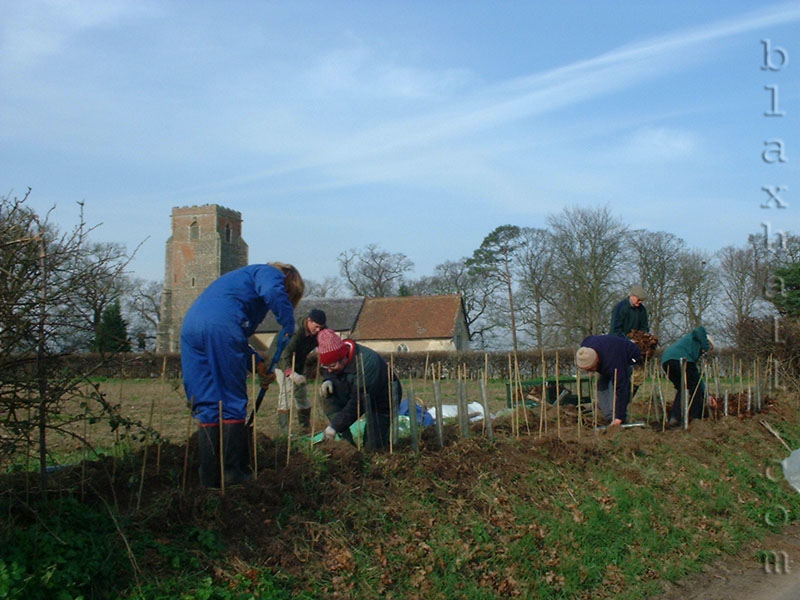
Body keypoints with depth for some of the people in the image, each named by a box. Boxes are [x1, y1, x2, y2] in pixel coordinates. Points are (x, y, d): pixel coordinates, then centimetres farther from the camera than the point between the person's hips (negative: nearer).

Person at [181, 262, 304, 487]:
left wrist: (258, 363, 31)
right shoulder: (270, 273, 15)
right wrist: (289, 327, -3)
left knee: (205, 405, 9)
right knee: (233, 402, 0)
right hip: (221, 324, -8)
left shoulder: (244, 277, 40)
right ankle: (233, 472, 1)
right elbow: (272, 292, -12)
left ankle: (210, 477, 10)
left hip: (190, 326, 8)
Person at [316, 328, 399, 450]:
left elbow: (357, 403, -36)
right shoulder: (337, 356, -13)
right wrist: (328, 381, -20)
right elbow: (331, 375, 7)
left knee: (373, 445, -15)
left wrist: (335, 426, -32)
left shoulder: (367, 364, -37)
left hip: (381, 404, -7)